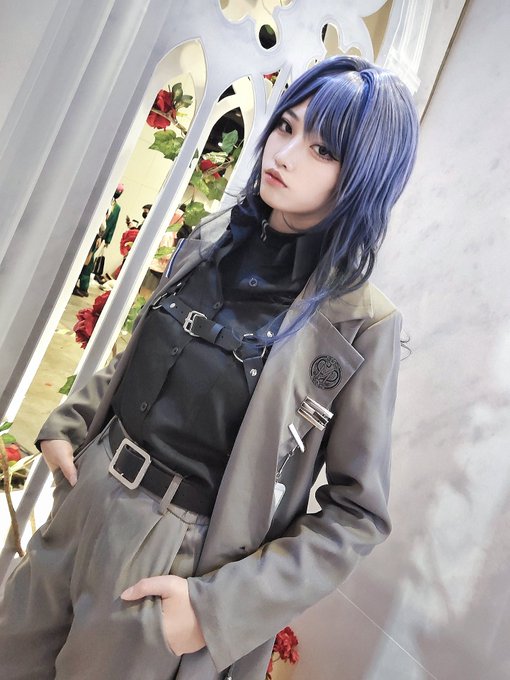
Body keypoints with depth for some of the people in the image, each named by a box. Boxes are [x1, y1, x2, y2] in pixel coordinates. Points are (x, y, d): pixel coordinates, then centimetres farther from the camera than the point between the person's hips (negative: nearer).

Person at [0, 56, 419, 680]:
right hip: (85, 502, 5)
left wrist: (218, 606, -16)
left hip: (180, 558, -5)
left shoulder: (362, 325, -18)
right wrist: (68, 425, 1)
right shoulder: (213, 241, -2)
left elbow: (357, 513, -12)